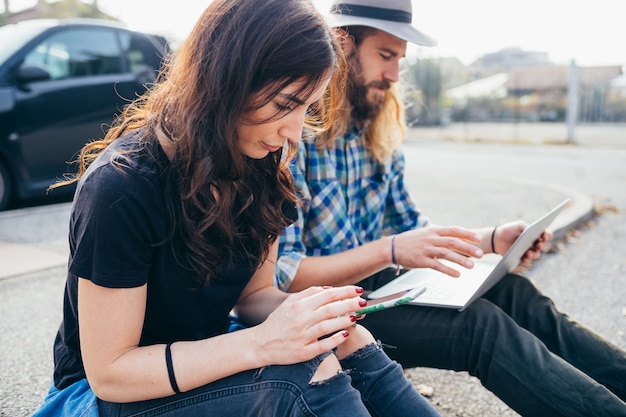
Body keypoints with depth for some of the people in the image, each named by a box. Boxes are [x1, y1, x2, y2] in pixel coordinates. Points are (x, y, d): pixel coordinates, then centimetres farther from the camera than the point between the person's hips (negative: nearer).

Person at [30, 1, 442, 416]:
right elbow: (109, 372, -22)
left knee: (349, 342, -20)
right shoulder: (121, 187, -28)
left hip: (206, 363, 6)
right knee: (308, 373, -29)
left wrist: (310, 311, -21)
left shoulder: (259, 170, -7)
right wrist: (261, 344, -33)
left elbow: (254, 292, 3)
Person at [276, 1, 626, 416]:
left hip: (375, 283, 7)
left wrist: (491, 239, -2)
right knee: (481, 324, -23)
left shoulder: (380, 133, 6)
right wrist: (390, 251, -32)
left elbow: (409, 226, 14)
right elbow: (281, 274, -22)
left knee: (512, 292, -11)